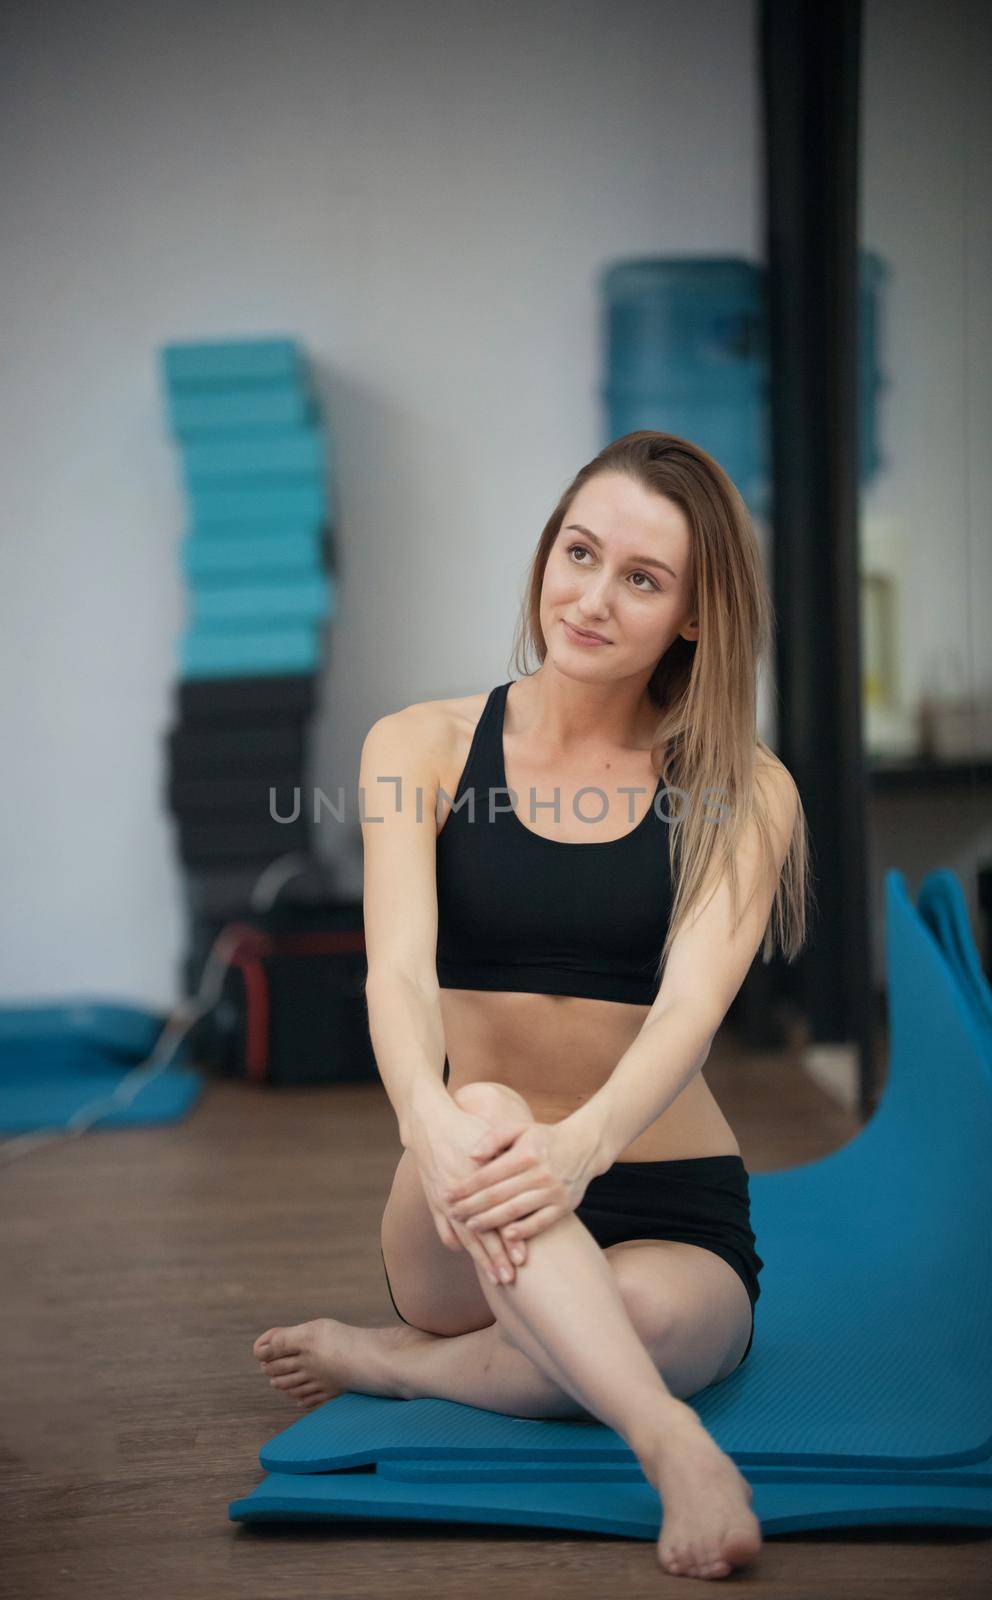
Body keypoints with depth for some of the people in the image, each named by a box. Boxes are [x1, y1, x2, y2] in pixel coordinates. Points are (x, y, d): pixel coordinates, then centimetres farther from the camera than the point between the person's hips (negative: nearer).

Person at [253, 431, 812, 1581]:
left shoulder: (742, 793, -1)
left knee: (655, 1314, -36)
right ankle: (672, 1444, -44)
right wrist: (433, 1123, -38)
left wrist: (581, 1142, -40)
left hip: (669, 1218, 0)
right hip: (461, 1227, 0)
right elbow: (399, 970, -14)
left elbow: (691, 1002, -18)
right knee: (487, 1114, -35)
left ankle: (393, 1361, -12)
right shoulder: (420, 747, 2)